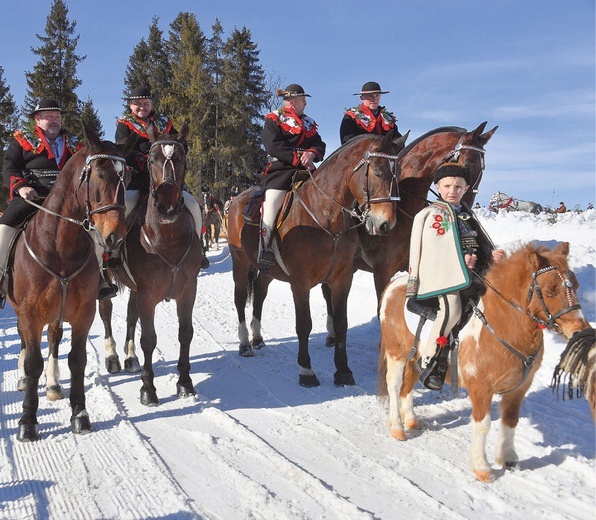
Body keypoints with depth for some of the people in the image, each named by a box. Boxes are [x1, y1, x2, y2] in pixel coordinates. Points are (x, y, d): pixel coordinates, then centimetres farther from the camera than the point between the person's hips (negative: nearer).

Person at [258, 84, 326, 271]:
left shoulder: (309, 123, 25)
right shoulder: (273, 120, 7)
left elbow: (320, 146, 14)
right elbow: (274, 146, -9)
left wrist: (311, 154, -10)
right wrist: (298, 157, -14)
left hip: (305, 170, 6)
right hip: (279, 169, -6)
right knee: (272, 200, -27)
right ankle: (264, 247, -27)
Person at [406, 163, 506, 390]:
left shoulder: (467, 216, 25)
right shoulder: (433, 214, 4)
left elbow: (481, 244, 24)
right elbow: (434, 250, -8)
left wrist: (492, 255, 2)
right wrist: (461, 260, -19)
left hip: (470, 273, 7)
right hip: (442, 274, -7)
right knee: (452, 307, -29)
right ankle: (429, 358, -18)